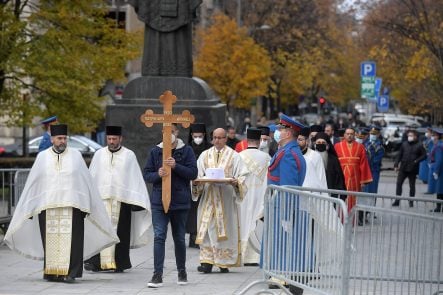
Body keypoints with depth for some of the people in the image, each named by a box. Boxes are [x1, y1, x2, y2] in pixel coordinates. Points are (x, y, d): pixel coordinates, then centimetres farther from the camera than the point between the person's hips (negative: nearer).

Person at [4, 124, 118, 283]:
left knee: (70, 239, -8)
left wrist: (88, 205, 4)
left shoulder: (75, 155, 5)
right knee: (51, 240, 1)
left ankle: (69, 273, -10)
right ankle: (51, 271, 8)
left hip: (71, 206, -1)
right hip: (47, 206, 1)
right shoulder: (42, 157, 8)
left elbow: (86, 181, 7)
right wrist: (27, 208, 9)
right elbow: (32, 183, 10)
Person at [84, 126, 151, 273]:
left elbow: (136, 178, 3)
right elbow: (91, 177, 12)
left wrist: (137, 200, -4)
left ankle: (119, 263, 7)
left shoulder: (129, 155, 4)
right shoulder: (99, 154, 10)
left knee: (120, 231, 0)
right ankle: (97, 262, -7)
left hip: (121, 199, -1)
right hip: (101, 198, 1)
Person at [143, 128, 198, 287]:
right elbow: (146, 174, 6)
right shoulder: (155, 151, 6)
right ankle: (157, 275, -12)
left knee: (179, 238, 12)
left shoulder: (186, 150, 1)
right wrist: (157, 174, -15)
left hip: (180, 202, 0)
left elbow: (193, 173, -7)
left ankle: (182, 271, 28)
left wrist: (176, 166, -20)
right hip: (159, 201, 0)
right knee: (159, 237, -9)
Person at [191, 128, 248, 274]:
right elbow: (198, 174, 11)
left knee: (225, 228, -2)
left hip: (226, 198, -2)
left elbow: (242, 176, 2)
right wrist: (196, 181, -11)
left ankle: (224, 262, 4)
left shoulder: (234, 156, 6)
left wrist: (236, 182, -19)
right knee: (207, 228, -5)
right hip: (208, 197, 2)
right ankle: (207, 261, -6)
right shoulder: (205, 155, 14)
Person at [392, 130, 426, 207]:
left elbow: (424, 155, 0)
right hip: (403, 168, 3)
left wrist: (417, 161, -13)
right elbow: (399, 155, 9)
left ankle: (411, 202, 18)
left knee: (412, 185, 7)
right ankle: (397, 201, 2)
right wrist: (396, 164, 2)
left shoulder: (419, 146, -3)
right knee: (399, 183, -3)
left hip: (413, 169, -2)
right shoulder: (404, 144, 6)